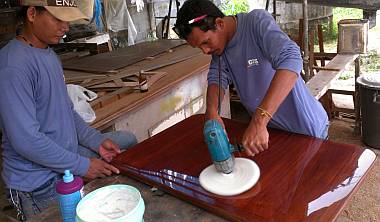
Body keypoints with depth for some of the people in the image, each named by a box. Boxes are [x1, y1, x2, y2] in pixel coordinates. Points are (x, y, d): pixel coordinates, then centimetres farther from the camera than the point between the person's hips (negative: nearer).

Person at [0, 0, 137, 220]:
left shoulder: (50, 54, 5)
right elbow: (26, 140, -28)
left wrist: (97, 141, -1)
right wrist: (82, 166, -20)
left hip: (67, 153, 9)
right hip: (39, 183, -9)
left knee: (127, 139, 17)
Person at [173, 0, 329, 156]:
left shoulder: (257, 21, -24)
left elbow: (291, 60, -37)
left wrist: (259, 121, -46)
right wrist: (211, 111, -27)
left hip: (304, 127, -5)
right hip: (270, 127, 5)